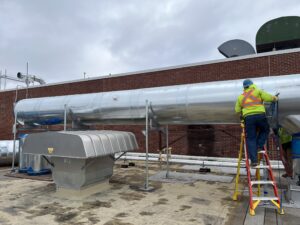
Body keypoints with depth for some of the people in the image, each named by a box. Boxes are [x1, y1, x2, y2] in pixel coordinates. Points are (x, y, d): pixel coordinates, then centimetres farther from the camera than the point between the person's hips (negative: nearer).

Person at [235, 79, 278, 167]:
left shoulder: (240, 97, 20)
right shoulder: (258, 91, 13)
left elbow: (237, 110, 15)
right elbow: (268, 97, 1)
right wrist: (275, 98, 20)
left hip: (248, 117, 2)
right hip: (260, 115, -2)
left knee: (251, 139, 3)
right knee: (265, 130, 27)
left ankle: (253, 160, 0)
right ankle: (259, 146, 11)